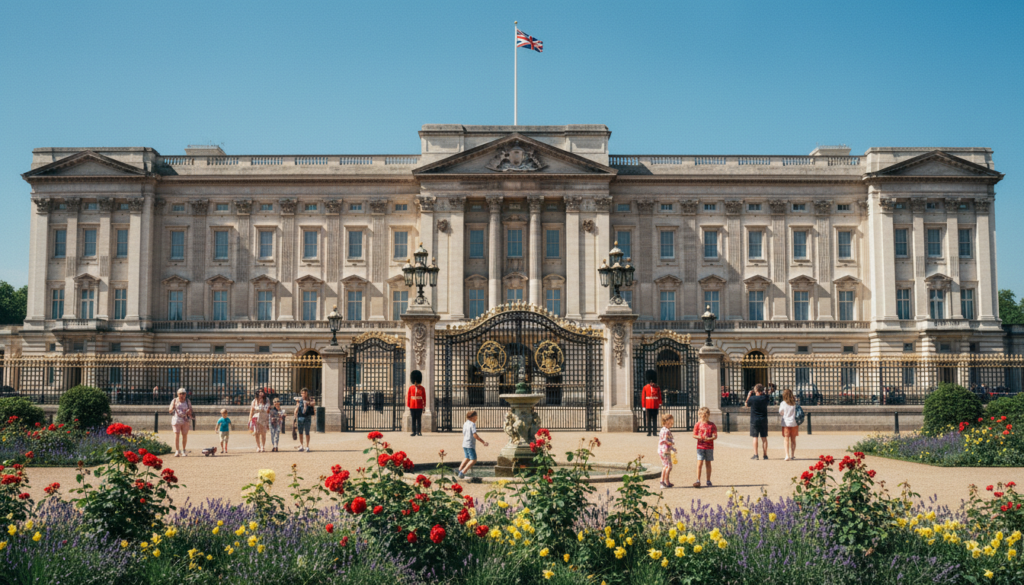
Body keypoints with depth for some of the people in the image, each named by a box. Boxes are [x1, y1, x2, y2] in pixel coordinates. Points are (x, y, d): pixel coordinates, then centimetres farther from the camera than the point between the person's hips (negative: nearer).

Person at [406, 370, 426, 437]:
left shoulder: (422, 388, 2)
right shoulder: (411, 388, 4)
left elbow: (424, 398, 4)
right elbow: (408, 397, 5)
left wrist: (424, 406, 0)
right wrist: (408, 406, 1)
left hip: (419, 407, -1)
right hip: (412, 406, 1)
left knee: (419, 419, 1)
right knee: (413, 419, 2)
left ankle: (419, 432, 7)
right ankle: (414, 432, 5)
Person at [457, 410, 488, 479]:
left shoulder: (465, 424, 11)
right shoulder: (472, 424, -14)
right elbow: (475, 435, -21)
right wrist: (483, 442, -15)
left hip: (464, 445, 9)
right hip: (470, 445, -9)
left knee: (467, 458, 25)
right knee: (473, 460, -4)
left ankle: (459, 471, 25)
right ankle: (462, 473, -12)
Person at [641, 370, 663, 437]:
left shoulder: (657, 388, 6)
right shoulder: (645, 388, 3)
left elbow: (659, 396, 7)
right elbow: (643, 398, 4)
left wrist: (660, 403, -5)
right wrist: (643, 406, 1)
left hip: (655, 406, 1)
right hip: (648, 406, -1)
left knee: (655, 419, 3)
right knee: (649, 419, 1)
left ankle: (654, 432, 6)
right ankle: (649, 432, 4)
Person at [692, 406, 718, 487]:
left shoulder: (712, 425, 3)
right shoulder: (698, 424, 1)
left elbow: (715, 436, 0)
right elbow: (694, 435, 2)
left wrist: (709, 439, -19)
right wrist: (700, 437, -17)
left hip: (709, 447, 1)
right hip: (700, 446, -1)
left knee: (708, 463, 9)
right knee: (699, 464, -8)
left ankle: (708, 481, 17)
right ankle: (698, 481, -5)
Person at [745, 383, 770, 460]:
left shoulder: (752, 398, -12)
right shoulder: (765, 398, -4)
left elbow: (746, 404, 6)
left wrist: (749, 395, 12)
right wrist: (763, 393, 17)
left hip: (754, 420, -2)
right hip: (764, 420, 3)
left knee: (755, 437, 2)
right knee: (764, 438, 7)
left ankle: (755, 454, 0)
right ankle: (765, 454, 10)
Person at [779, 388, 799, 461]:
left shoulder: (783, 403, -8)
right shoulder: (795, 403, -2)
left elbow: (780, 413, 2)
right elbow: (798, 412, 4)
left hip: (786, 423, -3)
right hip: (794, 423, 3)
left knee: (786, 439, -2)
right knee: (793, 439, 12)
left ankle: (787, 455, -15)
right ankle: (792, 455, 20)